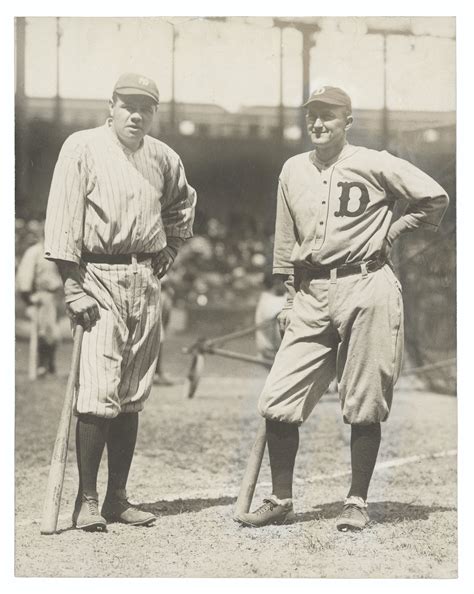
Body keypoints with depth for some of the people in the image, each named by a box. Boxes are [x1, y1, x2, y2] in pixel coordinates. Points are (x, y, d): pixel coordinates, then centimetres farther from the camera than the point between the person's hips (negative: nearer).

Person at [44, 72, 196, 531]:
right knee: (98, 393, -12)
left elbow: (182, 203, 32)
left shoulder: (163, 157, 12)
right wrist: (72, 285, -16)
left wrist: (170, 249, 19)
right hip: (98, 275, -5)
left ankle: (118, 497, 12)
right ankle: (87, 499, -6)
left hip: (146, 279, 5)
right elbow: (63, 218, -9)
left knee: (132, 395, 6)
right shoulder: (83, 147, -3)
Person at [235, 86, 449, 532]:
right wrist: (288, 298, 14)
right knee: (277, 400, -2)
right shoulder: (293, 170, 13)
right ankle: (281, 501, 10)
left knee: (364, 407, 1)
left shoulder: (374, 165, -2)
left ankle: (357, 503, 13)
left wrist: (391, 232, 3)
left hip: (366, 287, -4)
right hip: (311, 294, 4)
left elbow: (436, 198, 1)